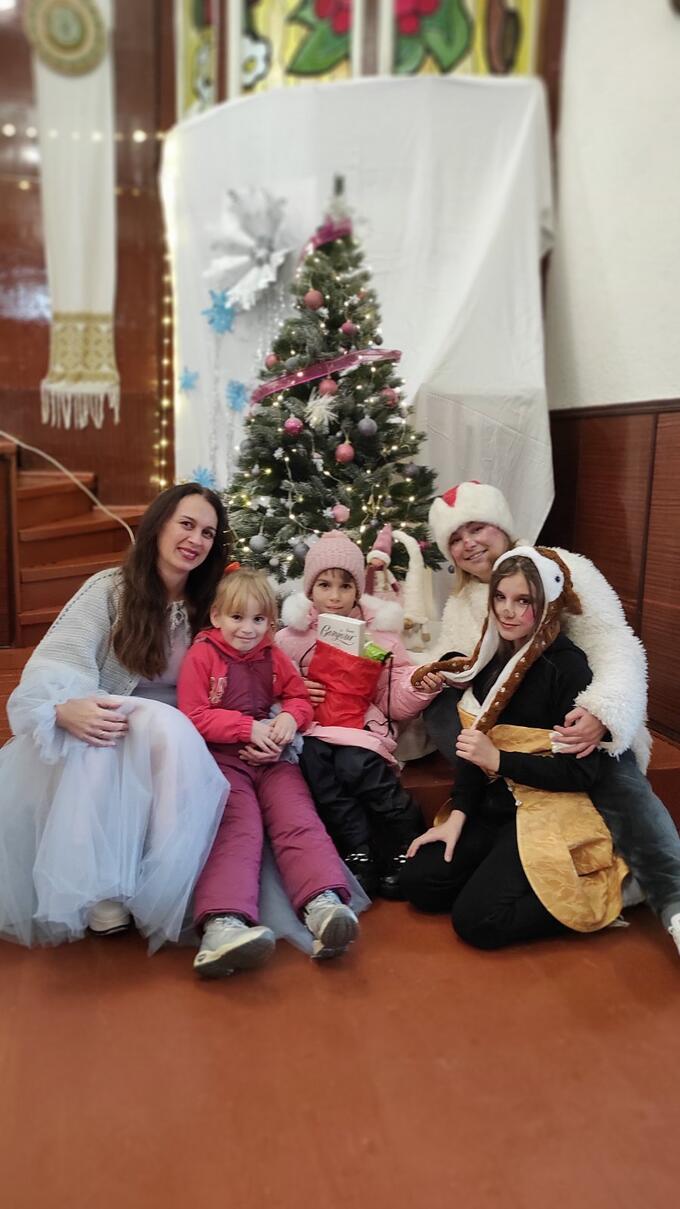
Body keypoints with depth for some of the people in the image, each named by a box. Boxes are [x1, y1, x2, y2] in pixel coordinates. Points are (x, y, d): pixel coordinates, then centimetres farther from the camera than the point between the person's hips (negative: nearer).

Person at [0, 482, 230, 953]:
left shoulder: (207, 607, 10)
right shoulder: (109, 589, -2)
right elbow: (57, 661, -15)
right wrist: (64, 708, -38)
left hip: (170, 745, 2)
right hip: (96, 754, -2)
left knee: (165, 726, -33)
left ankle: (164, 899, -31)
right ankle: (96, 891, -33)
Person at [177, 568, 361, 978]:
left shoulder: (274, 657, 15)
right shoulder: (202, 656, 1)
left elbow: (300, 698, 19)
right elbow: (194, 717, -5)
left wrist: (290, 718, -7)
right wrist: (248, 728, -15)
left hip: (274, 758, 5)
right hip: (223, 758, -4)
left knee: (299, 821, -18)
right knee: (237, 829, -27)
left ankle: (325, 905, -35)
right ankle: (223, 924, -45)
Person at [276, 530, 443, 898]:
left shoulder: (380, 632, 7)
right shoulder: (291, 637, 7)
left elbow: (394, 703, 7)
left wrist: (419, 687, -13)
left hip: (363, 724, -1)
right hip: (312, 728, 1)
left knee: (355, 765, -32)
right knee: (316, 761, -32)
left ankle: (408, 847, -12)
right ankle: (359, 851, -21)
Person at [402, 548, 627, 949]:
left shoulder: (568, 667, -17)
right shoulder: (493, 658, 4)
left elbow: (581, 772, -17)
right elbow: (474, 746, 6)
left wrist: (498, 759, -21)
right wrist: (457, 816, -3)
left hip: (547, 814, -7)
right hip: (493, 807, 7)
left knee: (477, 920, -15)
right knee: (420, 882, -4)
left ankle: (599, 890, 1)